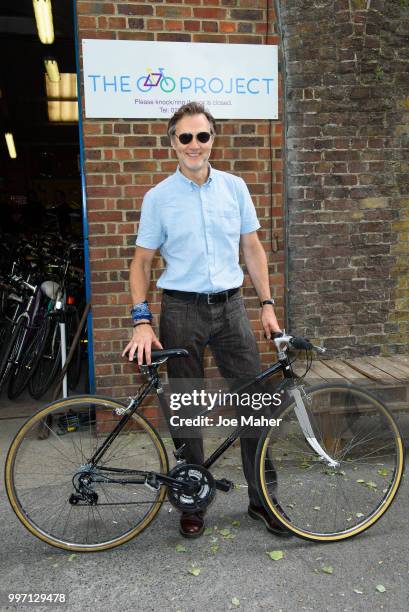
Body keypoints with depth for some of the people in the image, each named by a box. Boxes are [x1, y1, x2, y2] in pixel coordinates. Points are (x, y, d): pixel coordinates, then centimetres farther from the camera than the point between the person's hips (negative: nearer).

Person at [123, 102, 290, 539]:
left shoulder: (235, 187, 6)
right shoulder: (158, 197, 0)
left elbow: (252, 248, 10)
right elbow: (141, 261, 2)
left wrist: (267, 305, 5)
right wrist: (142, 321, -8)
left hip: (230, 307, 2)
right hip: (182, 310, -2)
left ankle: (261, 499, 22)